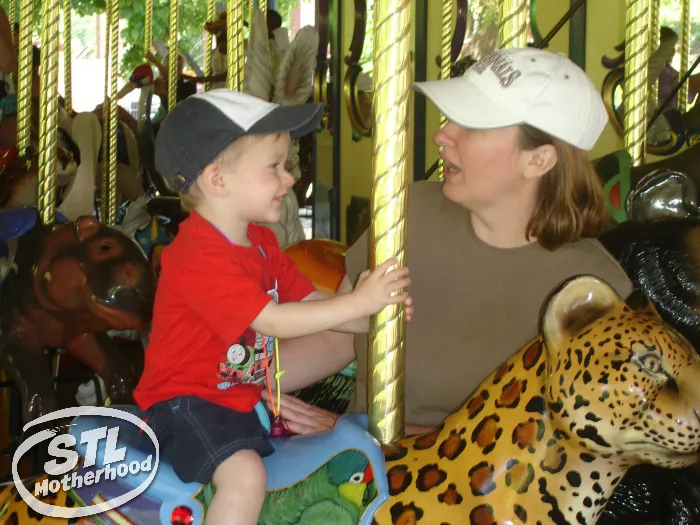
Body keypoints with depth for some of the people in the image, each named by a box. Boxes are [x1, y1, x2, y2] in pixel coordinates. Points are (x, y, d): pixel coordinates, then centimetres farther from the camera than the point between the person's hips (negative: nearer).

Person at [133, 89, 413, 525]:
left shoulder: (261, 242, 9)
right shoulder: (198, 257, -23)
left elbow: (309, 303, 7)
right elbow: (274, 321, -26)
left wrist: (374, 316, -8)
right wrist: (359, 301, -24)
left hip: (245, 393, 10)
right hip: (185, 401, -9)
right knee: (246, 476, -31)